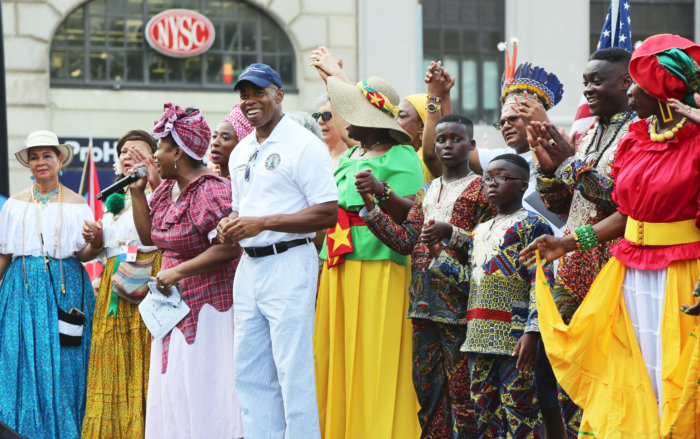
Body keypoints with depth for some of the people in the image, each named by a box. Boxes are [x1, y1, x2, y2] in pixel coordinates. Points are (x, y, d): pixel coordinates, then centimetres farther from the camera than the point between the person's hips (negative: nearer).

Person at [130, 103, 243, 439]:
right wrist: (137, 193, 11)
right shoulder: (167, 190, 13)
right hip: (173, 304, 9)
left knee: (199, 385, -10)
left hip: (204, 303, -9)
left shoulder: (210, 190, -15)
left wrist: (177, 272, -20)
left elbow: (227, 248, -23)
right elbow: (148, 236, 19)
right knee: (171, 386, 8)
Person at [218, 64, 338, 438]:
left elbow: (328, 213, -15)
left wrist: (262, 222, -17)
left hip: (289, 263, -8)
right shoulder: (240, 153, 18)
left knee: (293, 369, -9)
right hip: (249, 266, 8)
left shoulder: (303, 145, -9)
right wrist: (229, 225, 4)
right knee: (249, 371, 9)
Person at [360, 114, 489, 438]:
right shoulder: (426, 192, 19)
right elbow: (406, 240, 8)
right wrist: (371, 207, -1)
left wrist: (452, 233, -21)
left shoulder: (480, 189, 1)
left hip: (459, 299, -6)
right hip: (425, 299, 6)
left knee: (462, 384, -8)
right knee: (426, 381, 7)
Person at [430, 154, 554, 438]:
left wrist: (532, 332, -20)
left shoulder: (531, 225, -3)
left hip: (514, 339, -8)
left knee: (519, 414, -9)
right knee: (485, 412, 9)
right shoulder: (479, 231, 22)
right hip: (478, 338, 8)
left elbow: (541, 283, -11)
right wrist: (438, 254, 11)